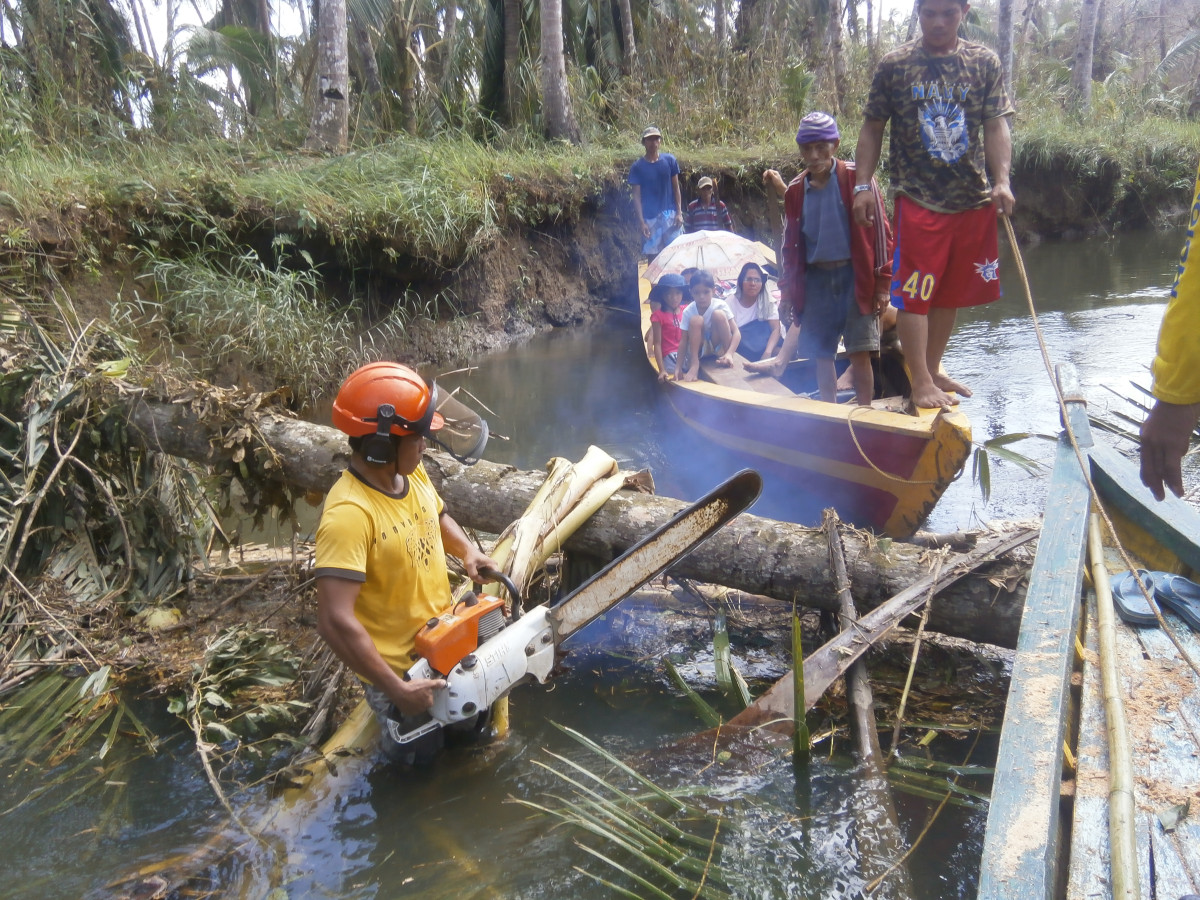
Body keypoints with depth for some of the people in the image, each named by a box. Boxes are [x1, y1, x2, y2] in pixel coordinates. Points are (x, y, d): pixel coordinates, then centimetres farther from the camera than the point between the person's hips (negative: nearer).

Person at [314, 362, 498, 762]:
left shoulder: (411, 472, -8)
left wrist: (467, 552, -4)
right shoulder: (348, 515, -33)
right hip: (397, 670, -7)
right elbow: (335, 621, -36)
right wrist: (397, 691, -32)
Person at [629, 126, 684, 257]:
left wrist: (679, 212, -1)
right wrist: (642, 222, -9)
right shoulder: (638, 166, 1)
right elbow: (636, 196, -1)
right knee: (651, 255, 1)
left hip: (670, 215, 1)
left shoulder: (669, 160, 5)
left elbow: (676, 188, 8)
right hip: (650, 217, -1)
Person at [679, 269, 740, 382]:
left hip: (718, 345, -1)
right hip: (700, 349, 1)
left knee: (719, 314, -26)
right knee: (696, 320, -29)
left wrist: (729, 353, -38)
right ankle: (694, 365, -24)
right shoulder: (688, 312, -15)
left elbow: (736, 333, -21)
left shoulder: (720, 305, -18)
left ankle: (724, 353, -15)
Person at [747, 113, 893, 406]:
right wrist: (789, 288, 12)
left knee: (859, 352, -5)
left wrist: (881, 283, -7)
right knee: (822, 354, 8)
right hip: (815, 278, 4)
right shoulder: (795, 190, 7)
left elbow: (879, 231, -4)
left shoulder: (857, 179, -6)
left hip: (854, 275, -4)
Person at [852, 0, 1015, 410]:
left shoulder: (985, 63, 6)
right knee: (914, 294, -7)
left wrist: (1002, 180, -13)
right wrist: (863, 184, -5)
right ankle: (921, 382, 1)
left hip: (973, 199, 3)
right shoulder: (894, 65, 1)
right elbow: (872, 129, 4)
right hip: (918, 199, -3)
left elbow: (997, 127, 1)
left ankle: (933, 369, 26)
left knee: (951, 292, 12)